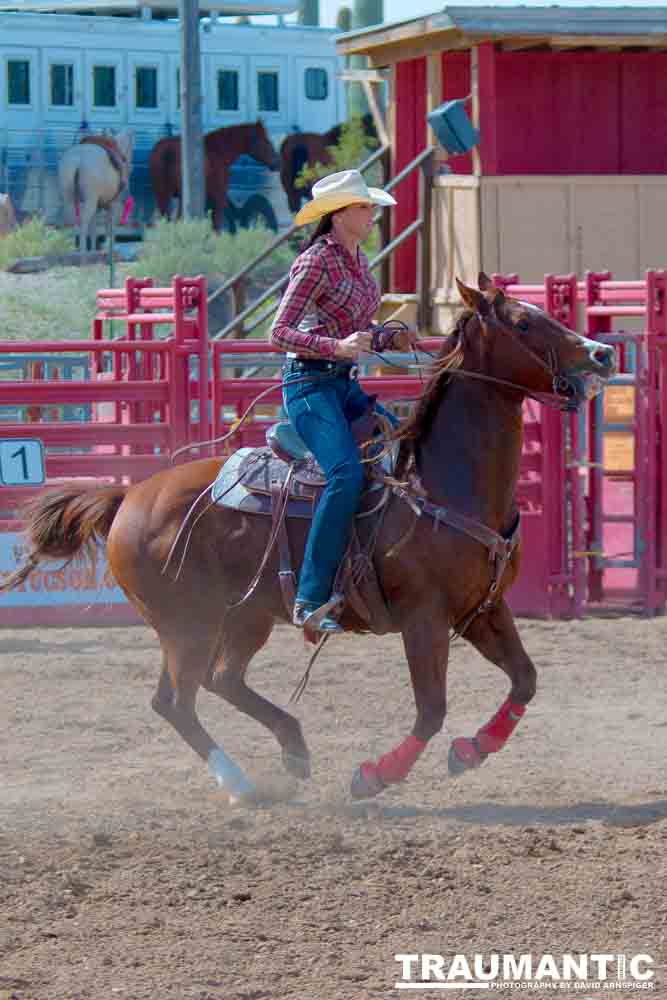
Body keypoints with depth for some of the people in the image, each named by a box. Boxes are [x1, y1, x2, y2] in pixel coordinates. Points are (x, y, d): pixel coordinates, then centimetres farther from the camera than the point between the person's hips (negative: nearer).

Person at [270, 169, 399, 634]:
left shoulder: (358, 259, 14)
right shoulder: (316, 261, -11)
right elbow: (280, 332, -15)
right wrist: (339, 346, -27)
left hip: (346, 384, 9)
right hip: (311, 382, -9)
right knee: (347, 474, -28)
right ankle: (312, 598, -31)